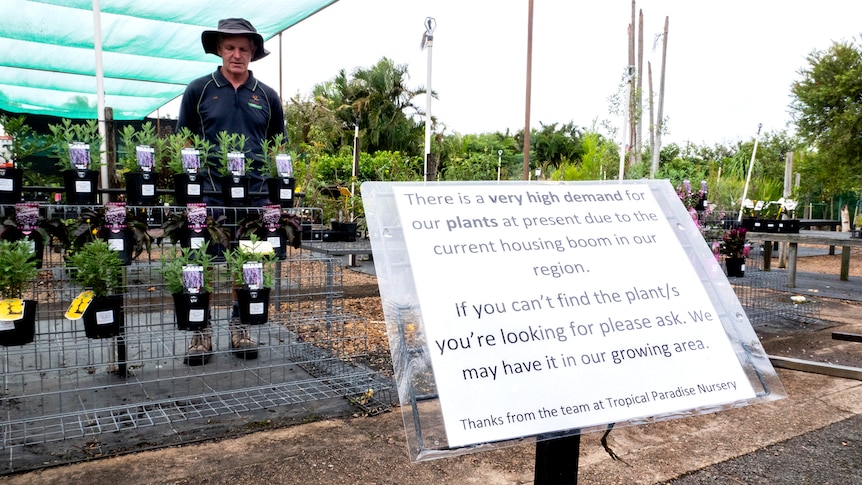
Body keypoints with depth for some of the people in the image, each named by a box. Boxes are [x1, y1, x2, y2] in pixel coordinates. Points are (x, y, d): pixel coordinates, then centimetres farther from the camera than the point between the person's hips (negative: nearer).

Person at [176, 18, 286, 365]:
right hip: (208, 194, -2)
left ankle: (240, 328, 22)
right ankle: (202, 332, 15)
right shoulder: (198, 90, 5)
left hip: (255, 196, 2)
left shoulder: (268, 97, 10)